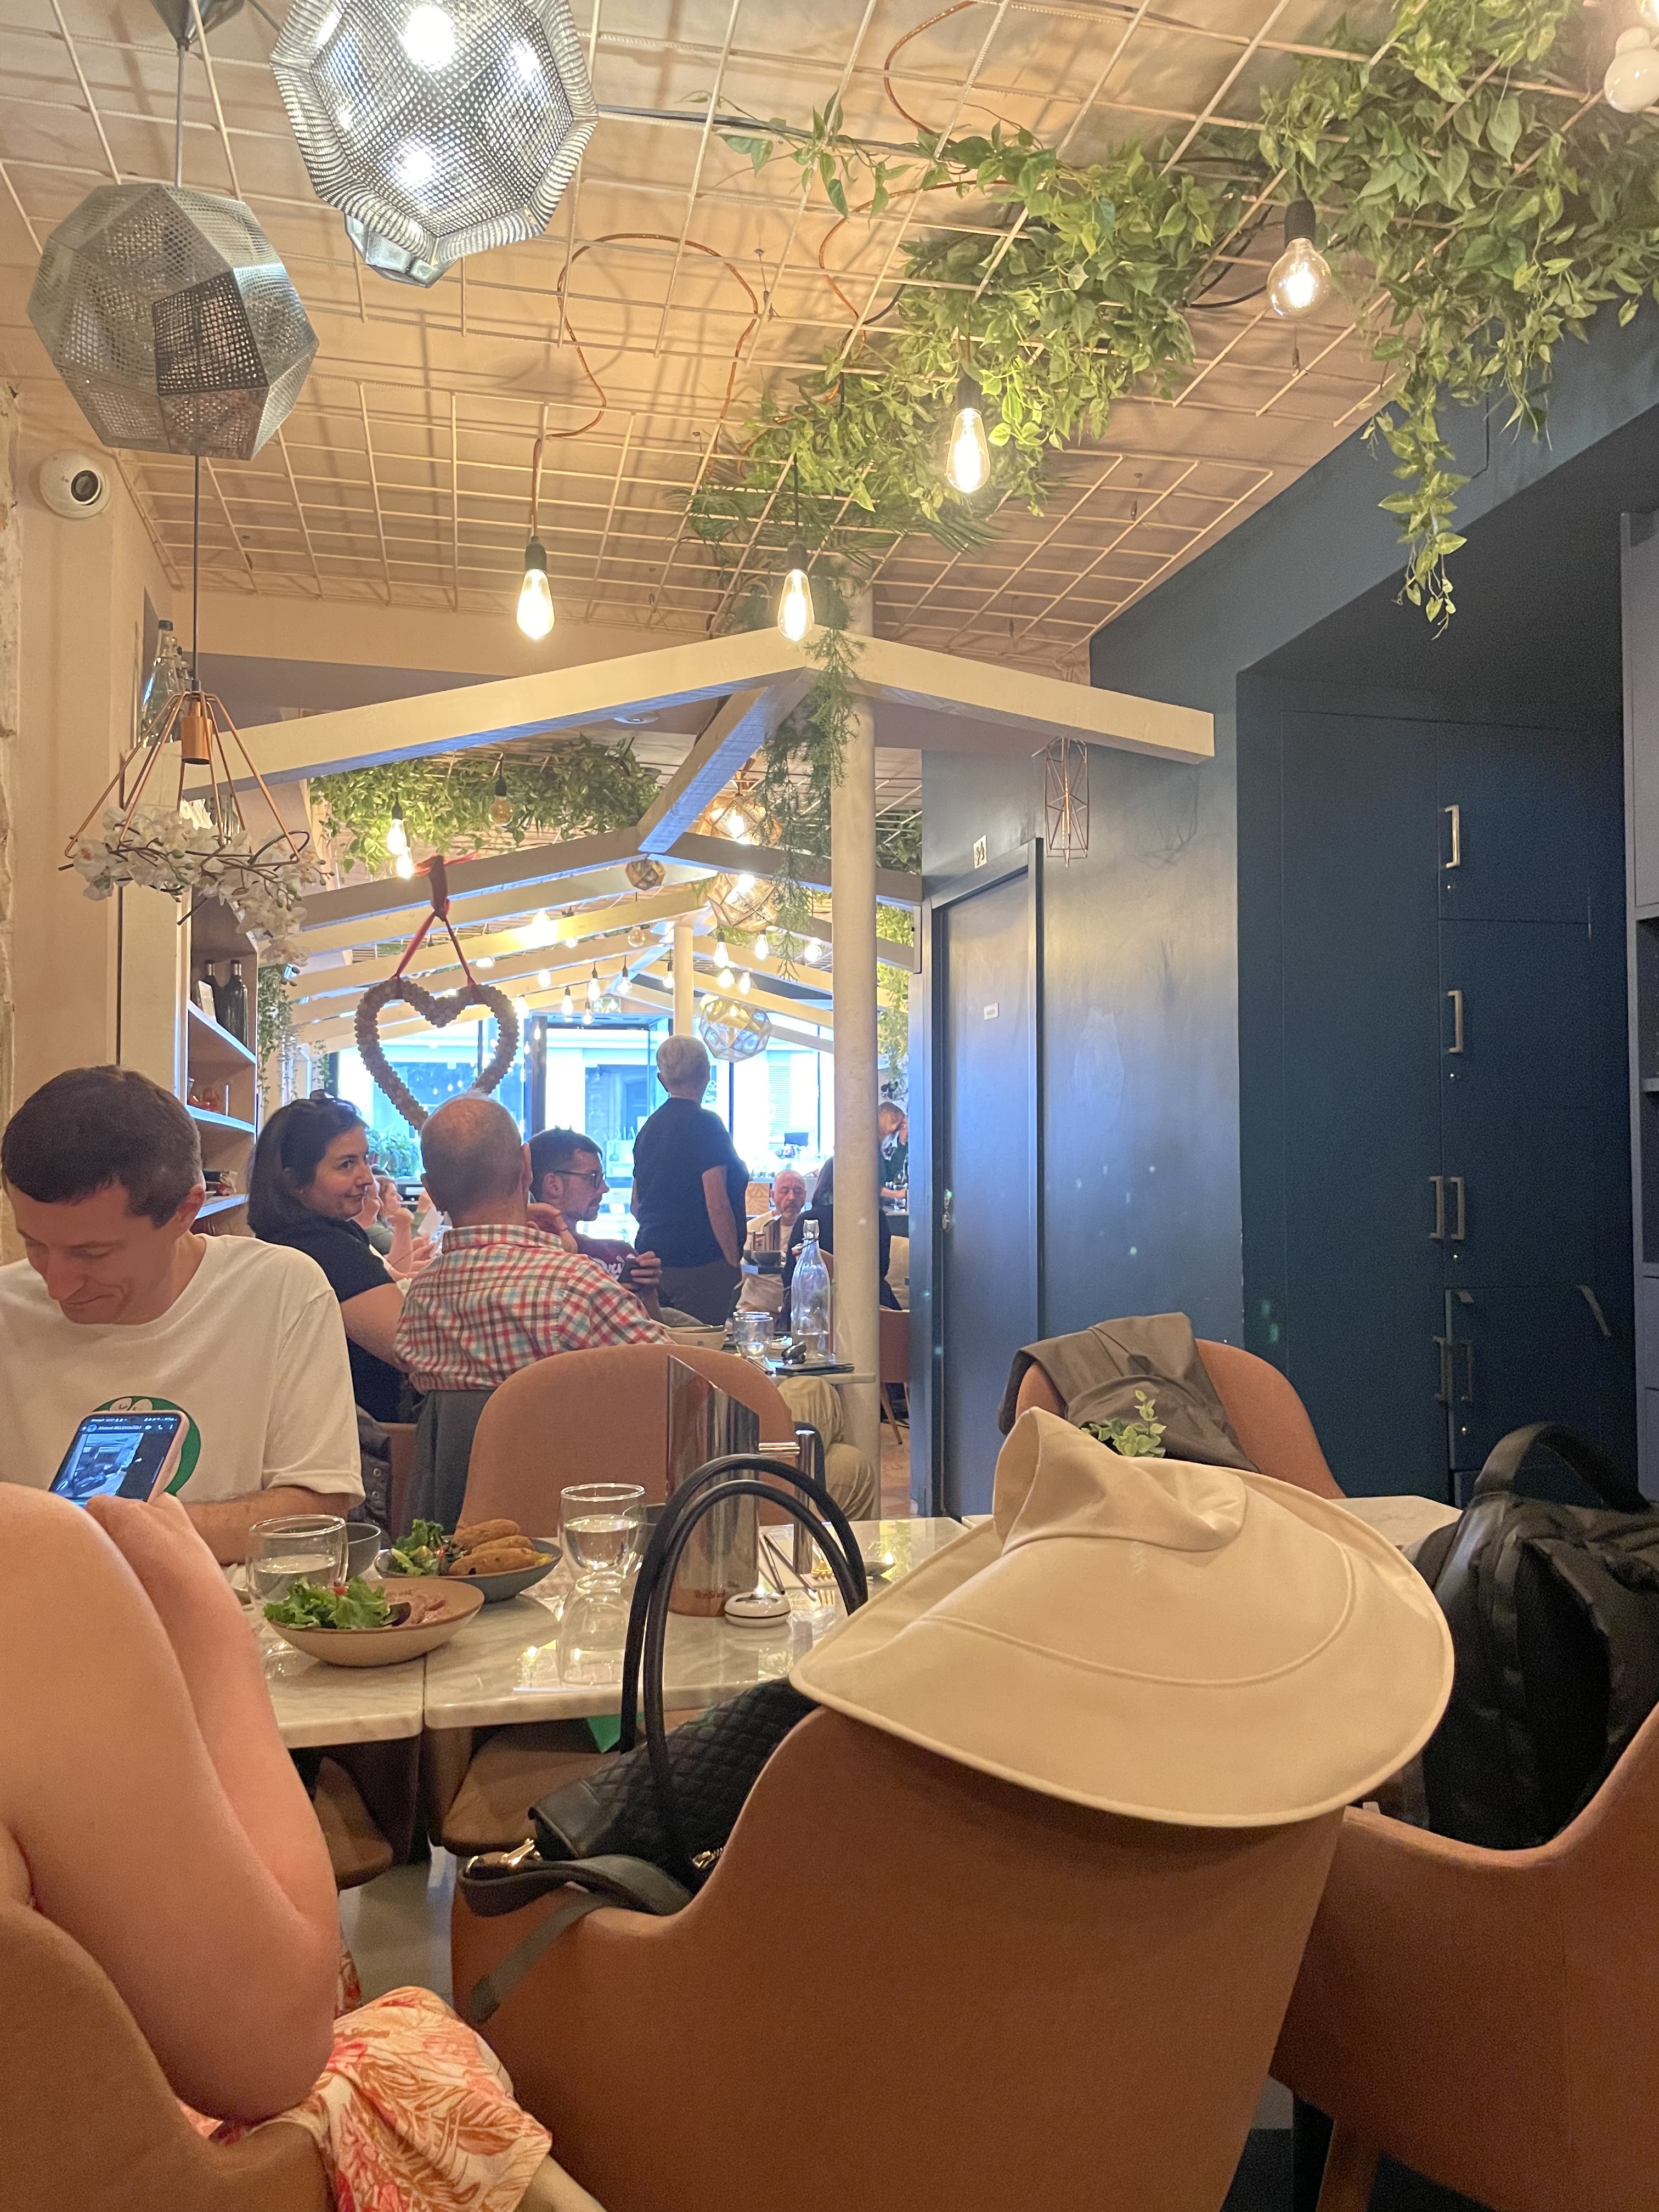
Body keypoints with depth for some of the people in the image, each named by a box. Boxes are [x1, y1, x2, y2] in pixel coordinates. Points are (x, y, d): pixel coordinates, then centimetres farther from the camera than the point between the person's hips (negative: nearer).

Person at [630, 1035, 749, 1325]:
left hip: (655, 1264, 8)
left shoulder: (648, 1127, 13)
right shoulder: (705, 1124, -10)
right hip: (701, 1264, -8)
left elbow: (637, 1208, 19)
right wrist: (735, 1264, -11)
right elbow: (717, 1205, -16)